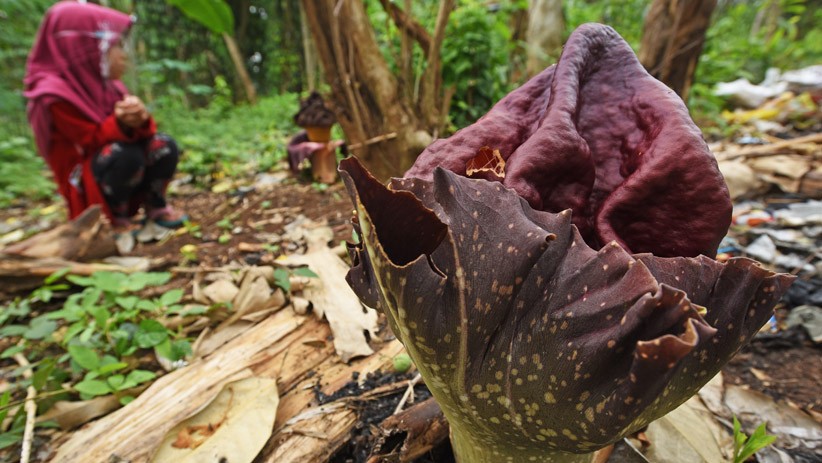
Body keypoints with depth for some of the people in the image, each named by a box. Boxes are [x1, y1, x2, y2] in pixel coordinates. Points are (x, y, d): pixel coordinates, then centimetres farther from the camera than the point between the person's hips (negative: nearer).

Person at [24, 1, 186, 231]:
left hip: (121, 169, 6)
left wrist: (140, 120, -25)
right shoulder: (55, 95, -16)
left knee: (163, 145, -15)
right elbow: (91, 140, -19)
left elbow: (145, 132, -1)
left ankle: (155, 205, 2)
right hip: (83, 181, -6)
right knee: (126, 154, -34)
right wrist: (120, 123, -37)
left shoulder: (107, 85, 4)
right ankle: (116, 216, -11)